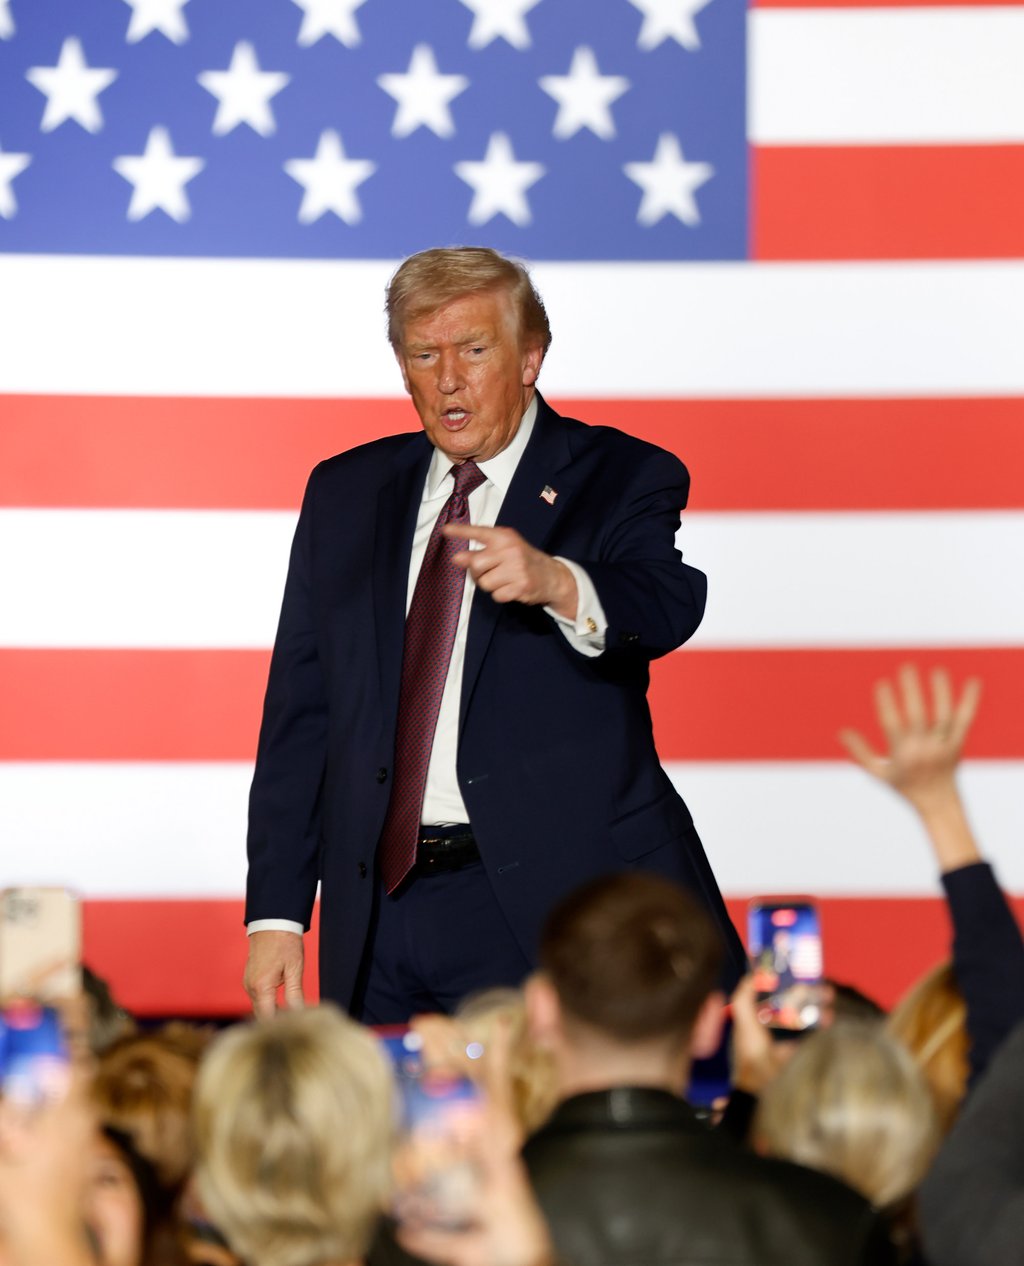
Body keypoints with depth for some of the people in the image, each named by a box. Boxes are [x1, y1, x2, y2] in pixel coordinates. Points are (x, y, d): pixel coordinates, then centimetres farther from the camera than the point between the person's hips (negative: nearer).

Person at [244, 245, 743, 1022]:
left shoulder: (617, 478, 3)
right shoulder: (345, 495, 14)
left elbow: (665, 607, -19)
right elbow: (299, 716, 13)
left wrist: (556, 584, -41)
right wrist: (277, 912, 5)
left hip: (560, 907, -4)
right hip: (378, 918, 4)